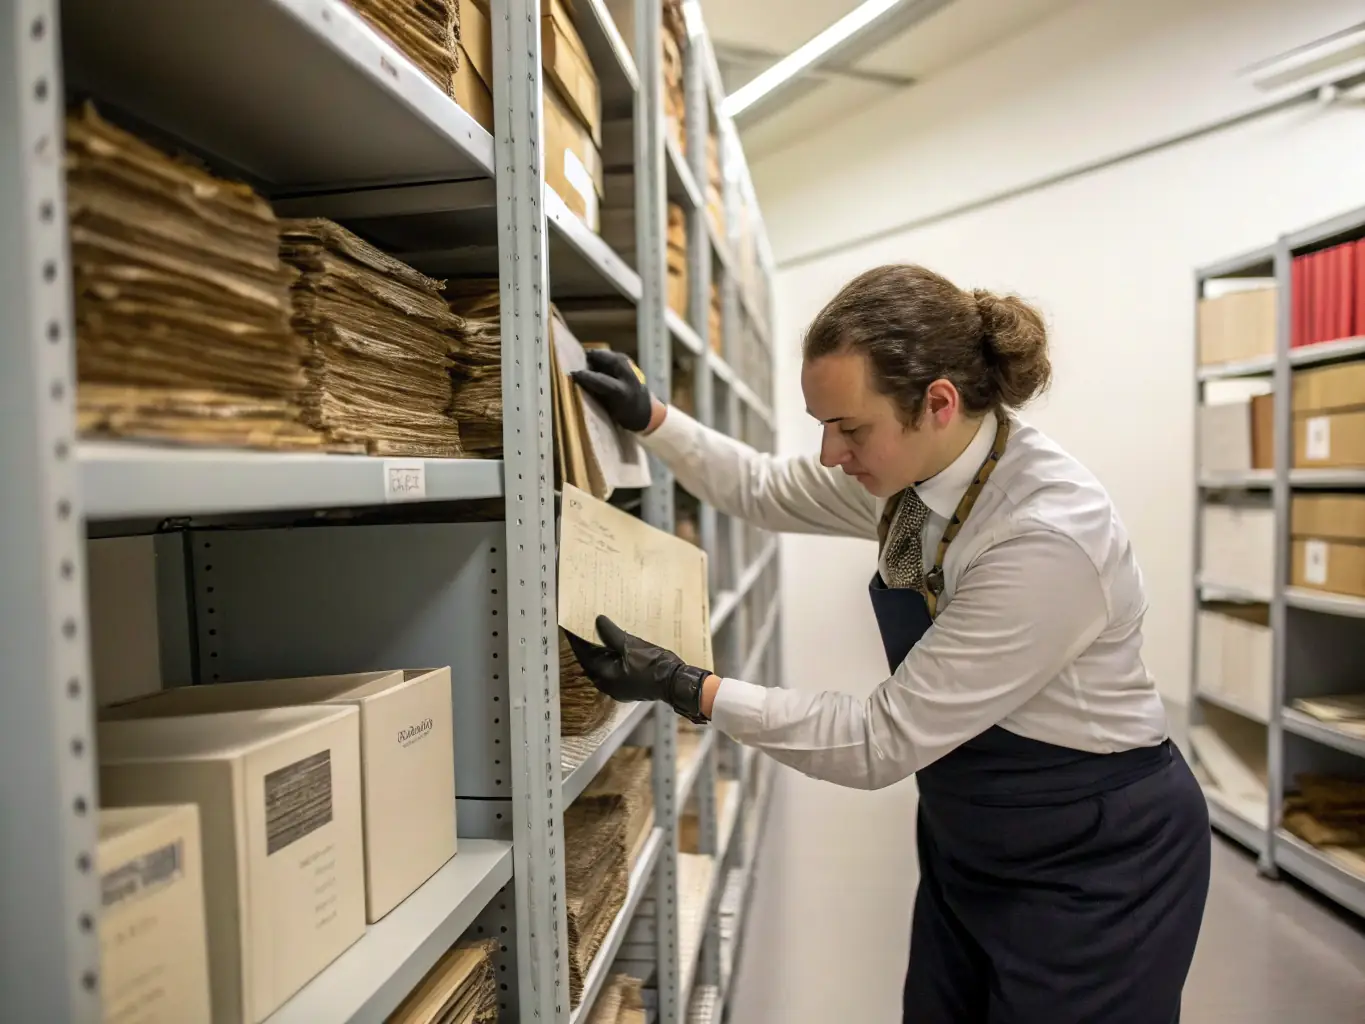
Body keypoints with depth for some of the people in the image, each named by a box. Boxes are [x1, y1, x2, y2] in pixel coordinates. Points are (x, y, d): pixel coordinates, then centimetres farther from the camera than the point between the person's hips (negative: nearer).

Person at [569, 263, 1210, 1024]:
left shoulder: (1047, 537, -34)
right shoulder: (916, 468, -10)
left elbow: (883, 742, -29)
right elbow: (768, 491, 7)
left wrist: (687, 690, -28)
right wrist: (652, 419, -3)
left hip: (1093, 864, -7)